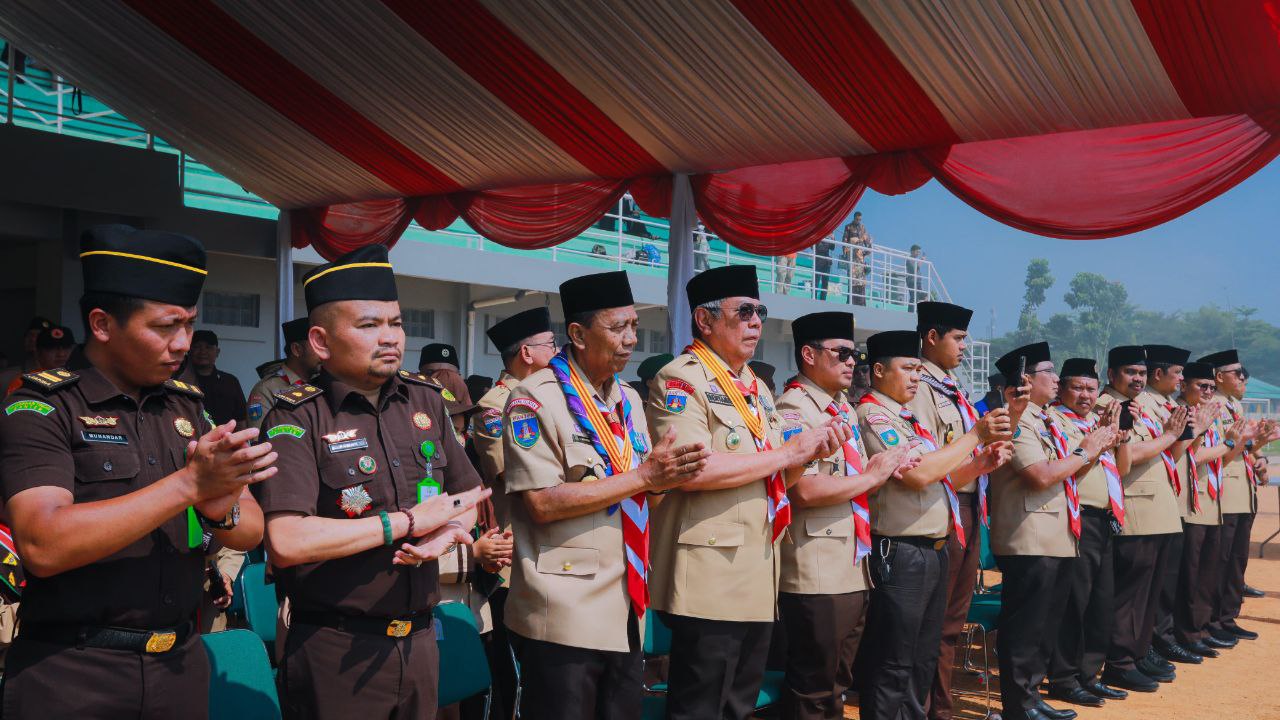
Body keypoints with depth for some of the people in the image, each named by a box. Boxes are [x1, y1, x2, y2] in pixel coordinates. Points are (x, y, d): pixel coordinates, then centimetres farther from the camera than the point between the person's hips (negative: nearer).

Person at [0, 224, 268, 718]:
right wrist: (190, 483, -25)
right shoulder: (41, 408, -8)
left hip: (181, 665, 5)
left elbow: (252, 530, 7)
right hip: (71, 676, -5)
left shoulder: (186, 408, 9)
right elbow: (42, 546, -22)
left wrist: (220, 509, -16)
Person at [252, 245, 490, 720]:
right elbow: (285, 542, -24)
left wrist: (448, 531, -8)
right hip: (335, 650, -5)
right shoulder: (298, 418, -12)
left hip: (419, 640, 5)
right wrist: (409, 522, -17)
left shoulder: (425, 400, 7)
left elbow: (468, 497, 16)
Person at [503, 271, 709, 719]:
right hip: (564, 616, -7)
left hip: (626, 612, 7)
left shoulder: (627, 400, 12)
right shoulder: (537, 399, -10)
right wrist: (643, 476, -18)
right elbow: (542, 503, -19)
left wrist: (666, 476, -5)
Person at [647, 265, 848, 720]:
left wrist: (811, 454, 1)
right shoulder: (681, 380, -10)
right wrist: (788, 451, -16)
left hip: (758, 580, 9)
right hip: (710, 580, -9)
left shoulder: (756, 388, 17)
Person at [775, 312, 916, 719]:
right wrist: (871, 476, -13)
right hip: (816, 574, -9)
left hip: (854, 570, 9)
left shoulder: (846, 410, 16)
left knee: (837, 684, 18)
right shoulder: (794, 409, -13)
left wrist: (887, 470, 1)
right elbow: (805, 491, -24)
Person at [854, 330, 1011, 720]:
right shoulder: (872, 415, -12)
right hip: (900, 554, -9)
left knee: (924, 660, 17)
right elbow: (918, 473, -22)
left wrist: (978, 464, 4)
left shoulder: (908, 417, 16)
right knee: (893, 666, -2)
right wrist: (975, 435, -15)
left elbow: (936, 477, 20)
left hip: (934, 551, 9)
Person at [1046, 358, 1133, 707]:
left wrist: (1120, 437, -2)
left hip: (1104, 521, 8)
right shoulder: (1055, 421, -6)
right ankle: (1063, 679, 4)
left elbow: (1122, 468, 15)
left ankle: (1088, 674, 22)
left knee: (1102, 604, 12)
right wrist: (1100, 435, -20)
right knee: (1073, 603, -5)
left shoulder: (1098, 421, 18)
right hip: (1077, 519, -8)